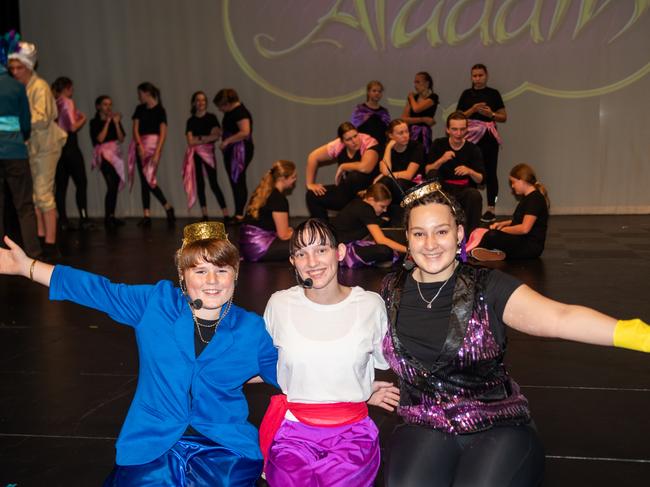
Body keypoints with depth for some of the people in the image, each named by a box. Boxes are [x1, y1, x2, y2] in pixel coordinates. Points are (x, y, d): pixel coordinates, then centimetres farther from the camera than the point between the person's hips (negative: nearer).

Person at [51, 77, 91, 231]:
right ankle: (83, 219, -3)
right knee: (81, 183, 1)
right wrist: (82, 119, 4)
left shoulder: (54, 104, 11)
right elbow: (73, 127, -14)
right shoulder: (68, 102, -7)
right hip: (69, 147, -6)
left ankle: (63, 220, 4)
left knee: (60, 185, 5)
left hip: (57, 147, 6)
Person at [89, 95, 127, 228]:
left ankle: (112, 217, 13)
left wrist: (116, 123, -8)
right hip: (104, 154, -5)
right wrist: (107, 122, -9)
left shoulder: (115, 120, 13)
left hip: (116, 154, 5)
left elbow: (121, 139, 3)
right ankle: (107, 218, -13)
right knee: (111, 186, -17)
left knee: (115, 187, 5)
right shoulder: (95, 122, 2)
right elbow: (100, 138, -12)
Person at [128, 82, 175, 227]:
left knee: (149, 179, -14)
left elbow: (163, 133, -9)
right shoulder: (139, 109, 12)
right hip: (140, 145, 6)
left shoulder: (159, 110, -3)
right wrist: (140, 146, -11)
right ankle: (146, 216, 5)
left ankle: (168, 207, 4)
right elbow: (135, 129, 5)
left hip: (153, 144, -6)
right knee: (143, 181, 3)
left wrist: (157, 152, -18)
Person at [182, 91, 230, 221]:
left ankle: (226, 214, -10)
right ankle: (204, 215, 10)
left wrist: (199, 138, -10)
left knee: (213, 184, -10)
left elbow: (216, 136, -8)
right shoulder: (191, 120, 7)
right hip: (195, 155, 3)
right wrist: (207, 138, -8)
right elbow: (190, 141, -2)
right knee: (199, 184, 4)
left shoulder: (211, 117, 3)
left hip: (208, 152, -3)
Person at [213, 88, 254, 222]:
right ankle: (238, 214, 13)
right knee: (234, 182, 9)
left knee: (238, 181, -9)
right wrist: (219, 132, 11)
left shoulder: (240, 112, -14)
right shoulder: (230, 112, 15)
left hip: (240, 150, -10)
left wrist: (227, 141, -23)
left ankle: (240, 215, -7)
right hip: (231, 151, 10)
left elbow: (245, 132, -26)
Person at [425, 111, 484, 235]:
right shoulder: (439, 145, 6)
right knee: (433, 174, -27)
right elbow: (427, 171, -2)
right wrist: (441, 160, -20)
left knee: (475, 195, -34)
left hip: (464, 191, -1)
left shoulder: (473, 149, 3)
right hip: (442, 190, 1)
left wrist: (470, 172, -23)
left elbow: (480, 179, -1)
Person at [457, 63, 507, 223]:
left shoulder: (493, 94, 5)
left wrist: (491, 114, -12)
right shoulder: (466, 94, 10)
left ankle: (491, 209, 2)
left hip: (489, 138, -1)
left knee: (490, 173, -1)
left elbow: (504, 117, 6)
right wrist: (472, 110, -9)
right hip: (471, 137, 1)